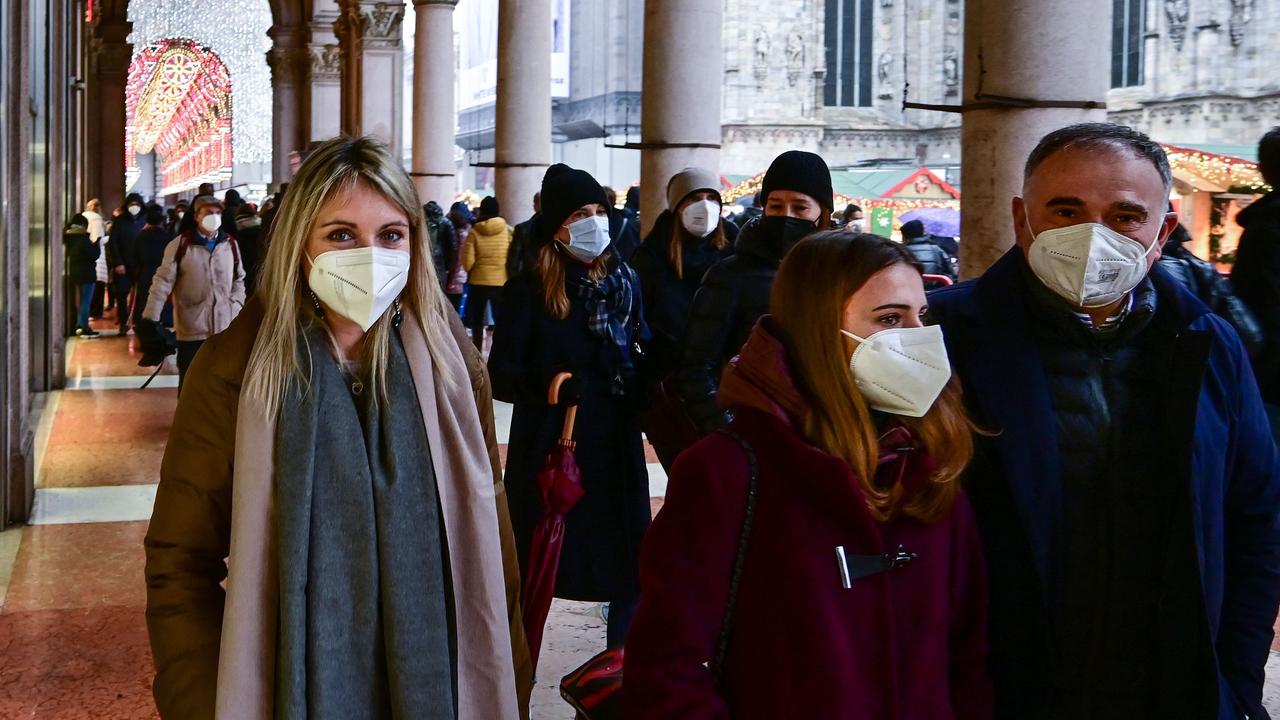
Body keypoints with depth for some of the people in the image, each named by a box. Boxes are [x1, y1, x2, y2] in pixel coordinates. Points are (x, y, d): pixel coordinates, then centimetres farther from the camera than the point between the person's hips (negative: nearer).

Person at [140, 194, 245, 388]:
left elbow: (238, 280, 16)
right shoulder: (180, 245, -6)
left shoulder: (230, 244, 5)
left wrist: (235, 306, 4)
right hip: (191, 330, -3)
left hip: (225, 329, 3)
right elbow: (163, 281, -7)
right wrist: (151, 318, -13)